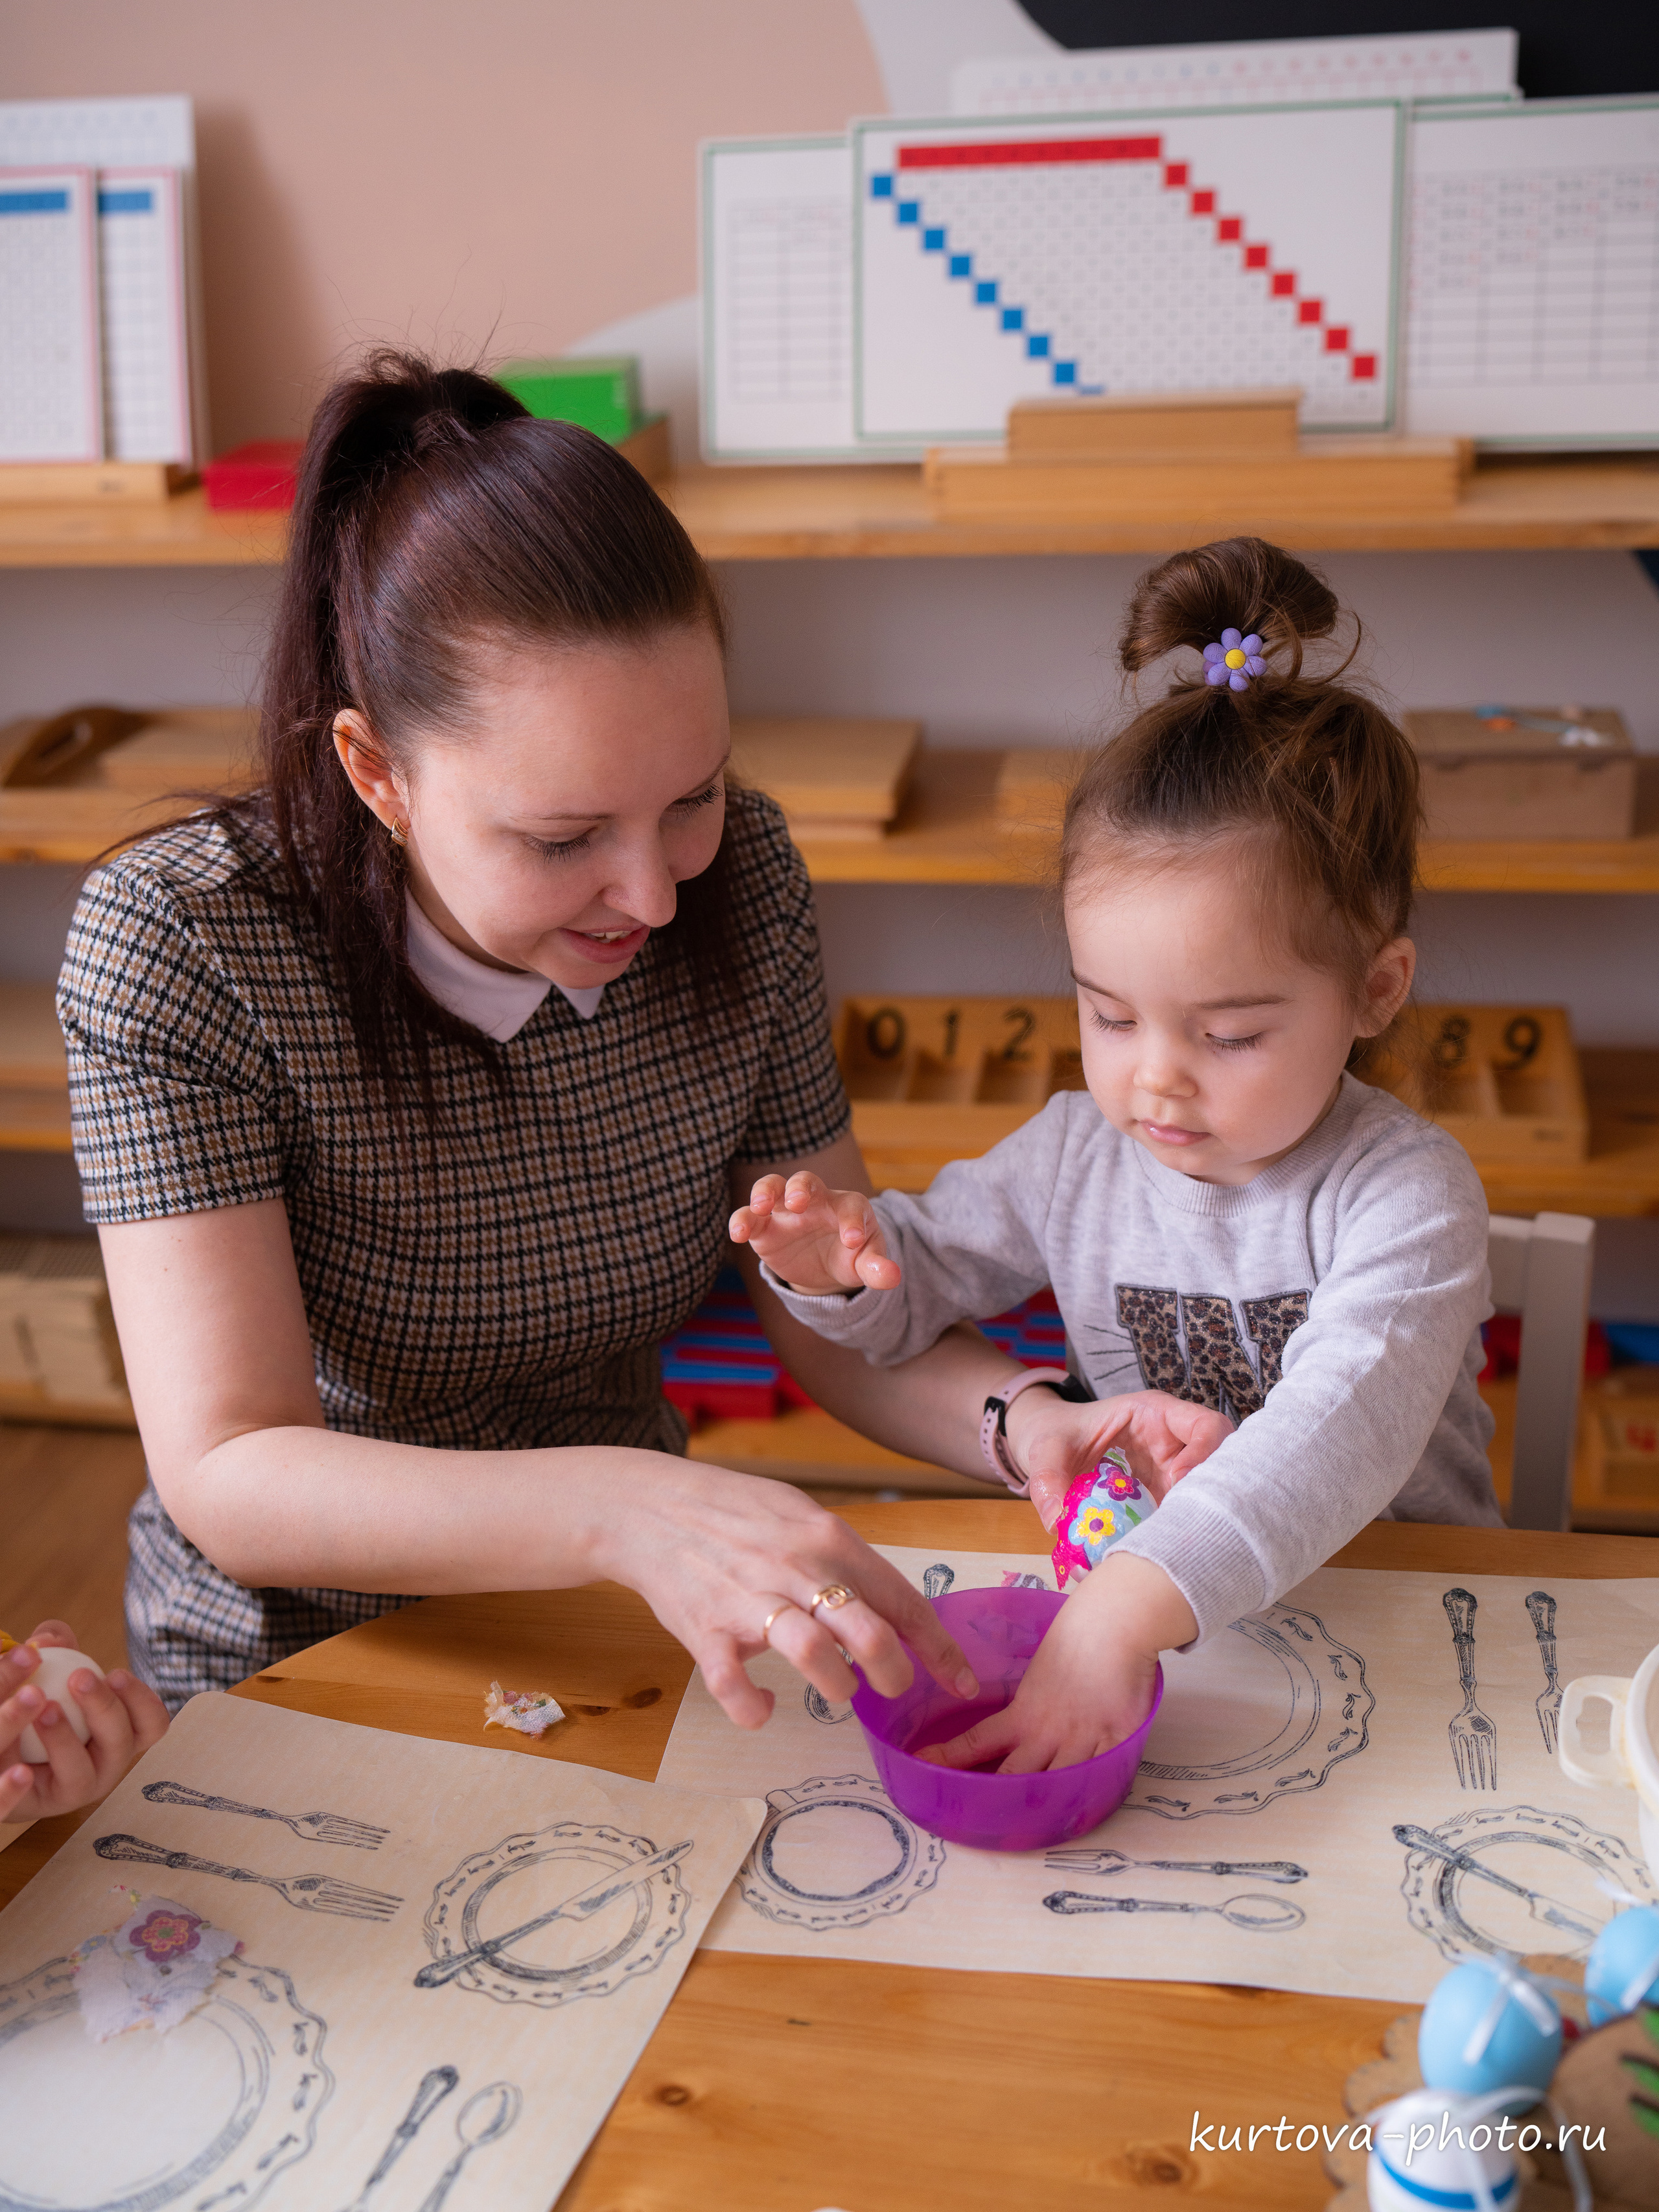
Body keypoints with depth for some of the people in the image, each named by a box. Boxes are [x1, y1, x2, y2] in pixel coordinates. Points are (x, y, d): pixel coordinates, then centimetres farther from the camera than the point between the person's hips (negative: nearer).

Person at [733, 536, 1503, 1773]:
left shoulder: (1406, 1194, -18)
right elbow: (917, 1278, 12)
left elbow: (1344, 1429, -33)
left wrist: (1127, 1611, -47)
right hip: (1136, 1597, 1)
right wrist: (837, 1267, -14)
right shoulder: (1074, 1154, -2)